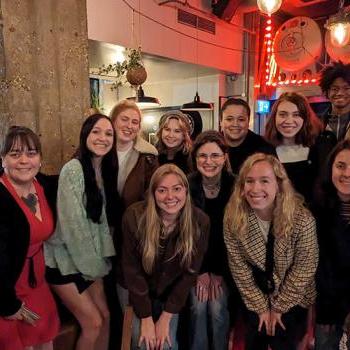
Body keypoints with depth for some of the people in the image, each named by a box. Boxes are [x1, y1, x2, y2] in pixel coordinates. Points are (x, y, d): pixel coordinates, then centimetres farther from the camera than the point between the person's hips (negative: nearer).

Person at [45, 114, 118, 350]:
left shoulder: (107, 170, 4)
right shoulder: (73, 169, -19)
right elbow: (73, 224, -21)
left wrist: (101, 260, 2)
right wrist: (93, 266, -13)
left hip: (90, 259, 7)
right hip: (66, 260, -7)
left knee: (105, 316, 11)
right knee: (93, 323, 1)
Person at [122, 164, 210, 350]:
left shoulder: (200, 221, -20)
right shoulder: (134, 216, -24)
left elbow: (190, 272, -11)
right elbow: (132, 269, -15)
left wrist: (166, 316, -11)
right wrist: (146, 317, -13)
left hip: (172, 294, 1)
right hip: (138, 291, 0)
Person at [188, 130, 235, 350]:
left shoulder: (234, 186, -13)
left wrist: (219, 272, -8)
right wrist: (200, 271, -9)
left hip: (223, 261, 0)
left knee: (218, 308, -10)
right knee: (198, 306, -11)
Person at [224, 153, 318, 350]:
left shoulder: (302, 220, -27)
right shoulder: (233, 218, -21)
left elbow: (304, 269, -16)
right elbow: (239, 267, -13)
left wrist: (278, 307, -9)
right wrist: (261, 306, -8)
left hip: (292, 299, -1)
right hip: (255, 296, 2)